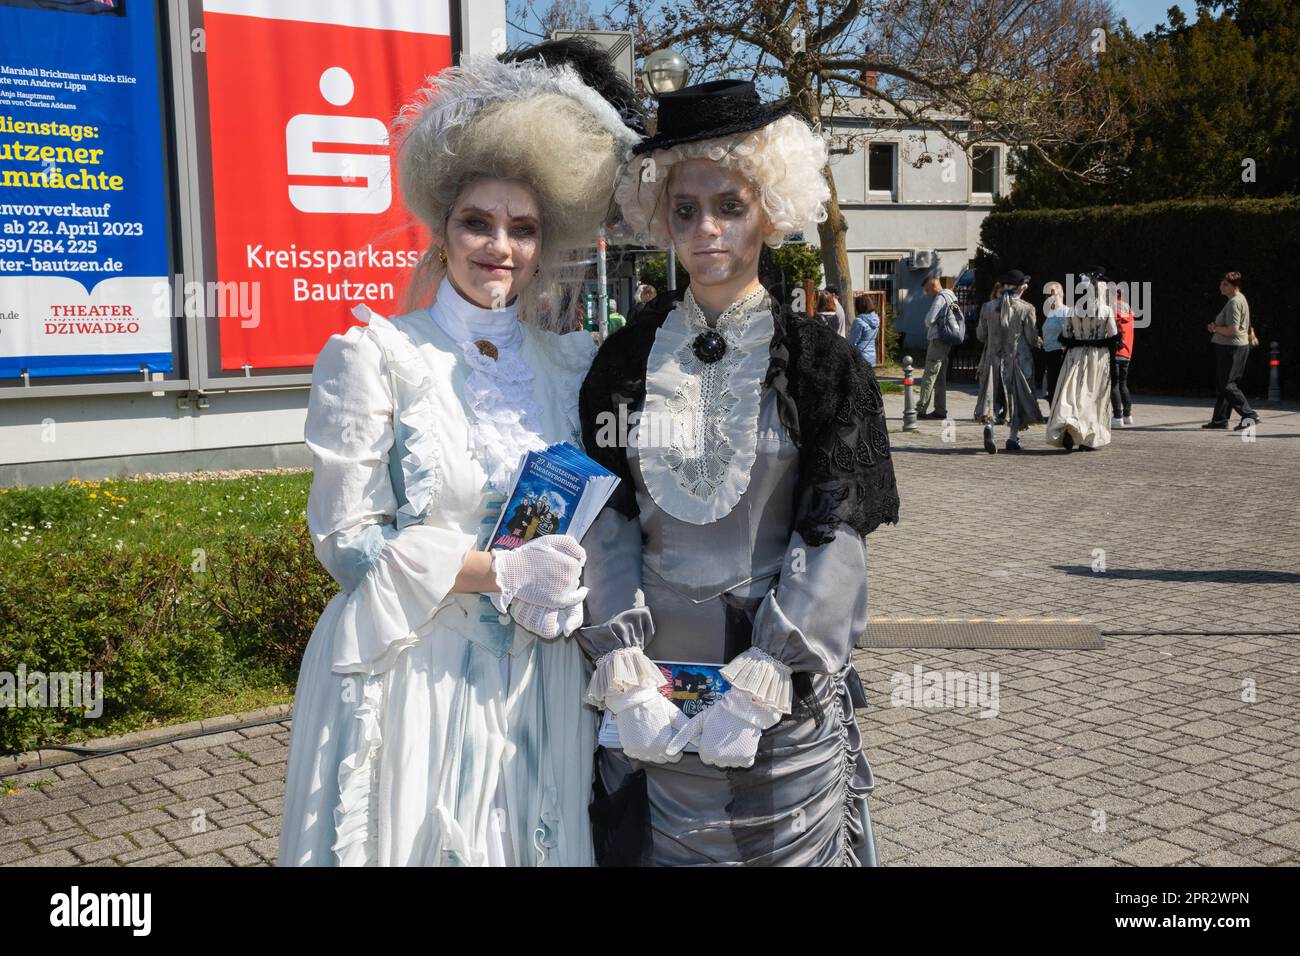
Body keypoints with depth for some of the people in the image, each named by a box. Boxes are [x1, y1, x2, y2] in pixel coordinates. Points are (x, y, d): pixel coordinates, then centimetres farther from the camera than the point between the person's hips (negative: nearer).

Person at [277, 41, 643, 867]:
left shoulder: (574, 363, 7)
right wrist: (499, 573, -15)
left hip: (543, 679, 4)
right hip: (410, 675, -3)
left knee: (537, 844, 10)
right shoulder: (373, 355, -5)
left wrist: (565, 589, -7)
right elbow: (347, 538, -9)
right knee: (418, 842, 5)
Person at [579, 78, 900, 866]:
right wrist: (624, 675, -13)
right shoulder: (626, 362, 4)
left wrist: (756, 691, -16)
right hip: (651, 691, 2)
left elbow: (834, 541, -9)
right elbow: (608, 524, -1)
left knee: (788, 846, 10)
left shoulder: (823, 364, -3)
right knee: (653, 846, 14)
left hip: (786, 699, -2)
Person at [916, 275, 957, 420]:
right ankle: (940, 410, 14)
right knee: (940, 378, 12)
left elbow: (929, 320, -18)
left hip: (937, 341, -10)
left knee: (929, 377, -9)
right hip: (945, 342, 10)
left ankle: (921, 409, -9)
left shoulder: (940, 298, -14)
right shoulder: (950, 297, 17)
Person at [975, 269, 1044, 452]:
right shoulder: (1026, 309, -8)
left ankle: (989, 424, -22)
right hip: (1016, 360, -2)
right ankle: (1013, 437, 12)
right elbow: (1032, 339, -4)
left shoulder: (988, 306, 1)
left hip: (992, 360, 2)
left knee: (992, 396, 5)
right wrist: (1037, 342, 18)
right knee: (1017, 397, 11)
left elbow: (980, 335, 9)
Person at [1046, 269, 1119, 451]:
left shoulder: (1073, 311, -2)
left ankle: (1066, 424, -27)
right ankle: (1089, 439, 9)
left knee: (1071, 391, 0)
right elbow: (1113, 338, -4)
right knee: (1094, 396, 7)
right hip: (1099, 357, -1)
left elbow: (1065, 337, 3)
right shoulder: (1107, 311, -7)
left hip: (1076, 356, 1)